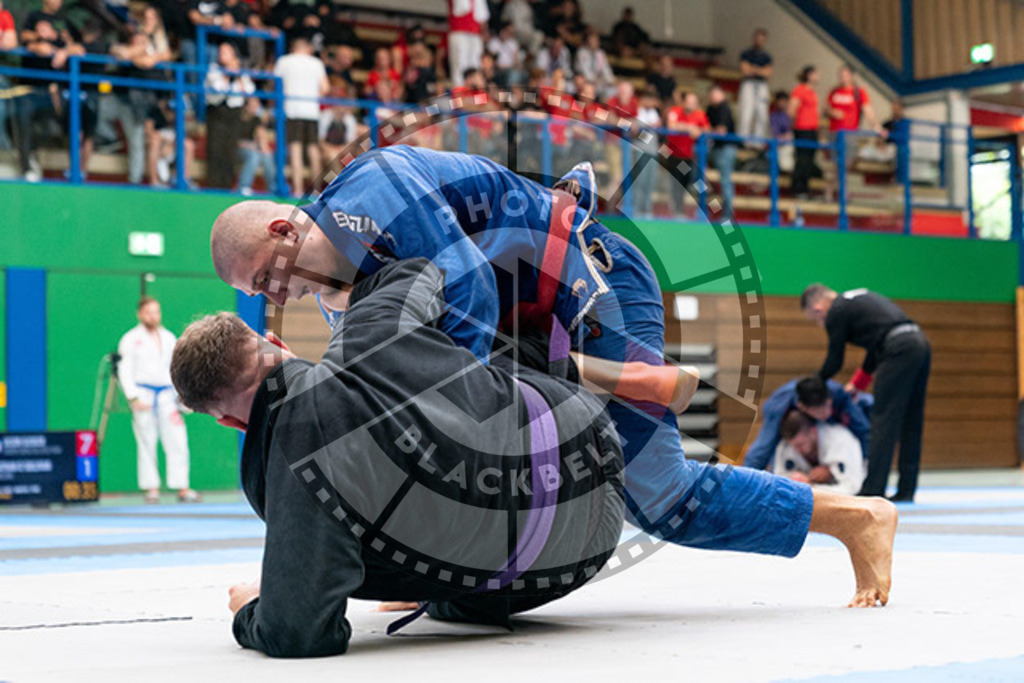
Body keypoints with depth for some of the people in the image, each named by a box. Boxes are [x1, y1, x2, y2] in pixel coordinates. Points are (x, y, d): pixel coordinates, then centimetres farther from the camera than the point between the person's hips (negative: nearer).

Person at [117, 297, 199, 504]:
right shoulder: (130, 339, 3)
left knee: (177, 441, -4)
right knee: (147, 444, -2)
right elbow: (124, 371, -2)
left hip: (167, 394, 4)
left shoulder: (168, 338, 16)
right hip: (143, 394, -4)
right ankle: (151, 489, 4)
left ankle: (182, 489, -2)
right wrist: (133, 398, -12)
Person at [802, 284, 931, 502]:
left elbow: (835, 362, 7)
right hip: (921, 343, 9)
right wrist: (857, 383, 32)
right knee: (911, 422, 11)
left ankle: (873, 490, -4)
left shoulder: (836, 313, 1)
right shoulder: (860, 298, 27)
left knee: (883, 420, -4)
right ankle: (906, 490, 15)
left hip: (900, 350, -9)